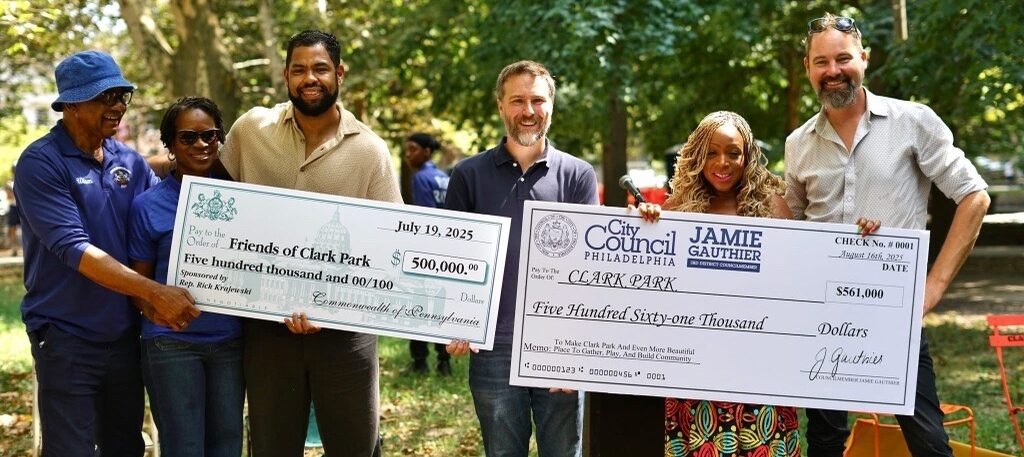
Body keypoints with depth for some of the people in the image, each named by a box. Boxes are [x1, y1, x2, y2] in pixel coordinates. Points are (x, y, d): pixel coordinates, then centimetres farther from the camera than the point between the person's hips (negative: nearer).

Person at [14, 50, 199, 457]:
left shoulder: (130, 162, 6)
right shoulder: (40, 163, -13)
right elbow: (74, 250, -22)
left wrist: (156, 297, -12)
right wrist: (155, 292, -28)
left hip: (125, 334, 6)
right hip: (66, 339, -6)